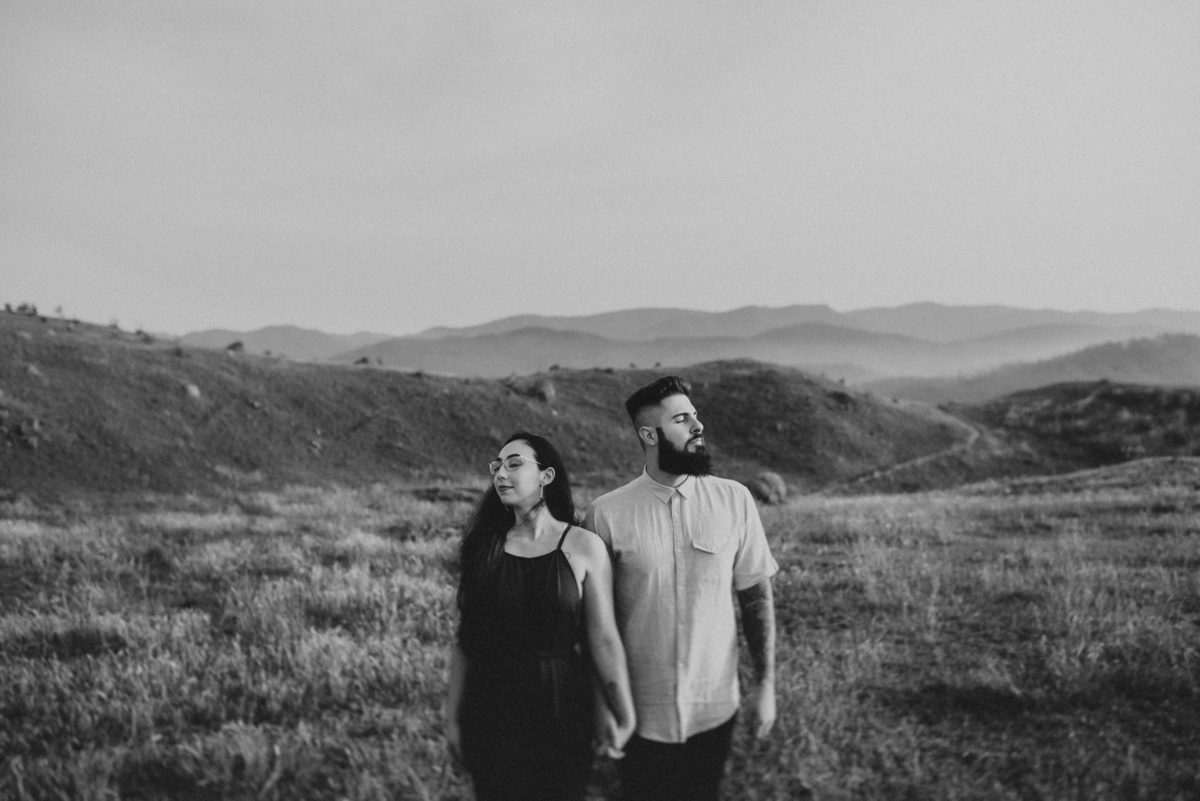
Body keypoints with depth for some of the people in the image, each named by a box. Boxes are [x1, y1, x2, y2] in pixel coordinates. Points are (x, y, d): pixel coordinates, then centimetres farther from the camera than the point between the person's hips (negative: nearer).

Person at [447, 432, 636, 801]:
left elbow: (603, 639, -7)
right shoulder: (484, 546, 0)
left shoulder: (584, 547, -7)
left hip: (561, 712, -2)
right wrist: (453, 717, 5)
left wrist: (622, 715, -7)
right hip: (491, 711, 2)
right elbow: (465, 639, 3)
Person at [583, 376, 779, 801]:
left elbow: (757, 596, 2)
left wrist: (765, 683, 0)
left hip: (715, 710, 2)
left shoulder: (735, 500, -6)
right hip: (641, 716, -1)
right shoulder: (606, 514, -11)